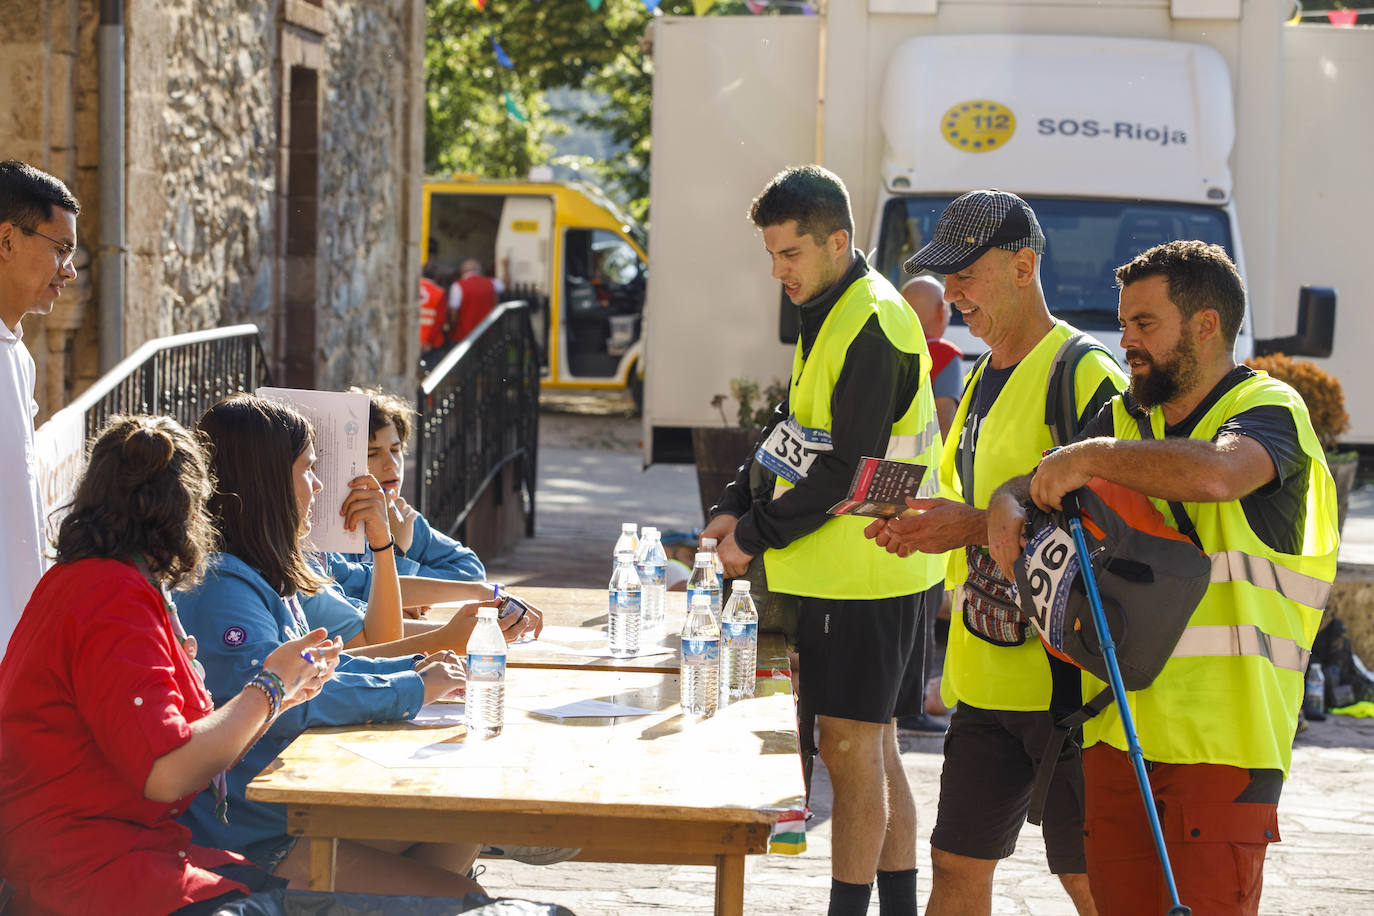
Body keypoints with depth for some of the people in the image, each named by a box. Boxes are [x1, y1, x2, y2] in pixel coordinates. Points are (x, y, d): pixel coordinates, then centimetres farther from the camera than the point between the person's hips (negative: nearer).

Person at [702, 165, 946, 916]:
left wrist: (756, 537, -13)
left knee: (851, 748, -5)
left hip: (864, 574, -10)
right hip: (841, 571, 10)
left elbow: (847, 469, -20)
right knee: (873, 747, 15)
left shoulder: (872, 325, -18)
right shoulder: (828, 314, 14)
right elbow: (792, 430, 19)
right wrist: (735, 508, 6)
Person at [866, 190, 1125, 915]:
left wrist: (978, 526, -23)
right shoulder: (981, 380, 16)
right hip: (986, 674, 8)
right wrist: (923, 527, 5)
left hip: (1065, 672, -8)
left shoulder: (1085, 377, -13)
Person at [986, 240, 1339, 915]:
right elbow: (1032, 486, 20)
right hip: (1116, 723, 7)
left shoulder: (1268, 409, -5)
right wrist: (1007, 509, -5)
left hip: (1221, 728, -7)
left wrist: (1092, 456, -19)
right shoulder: (1128, 417, 19)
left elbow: (1214, 474, -28)